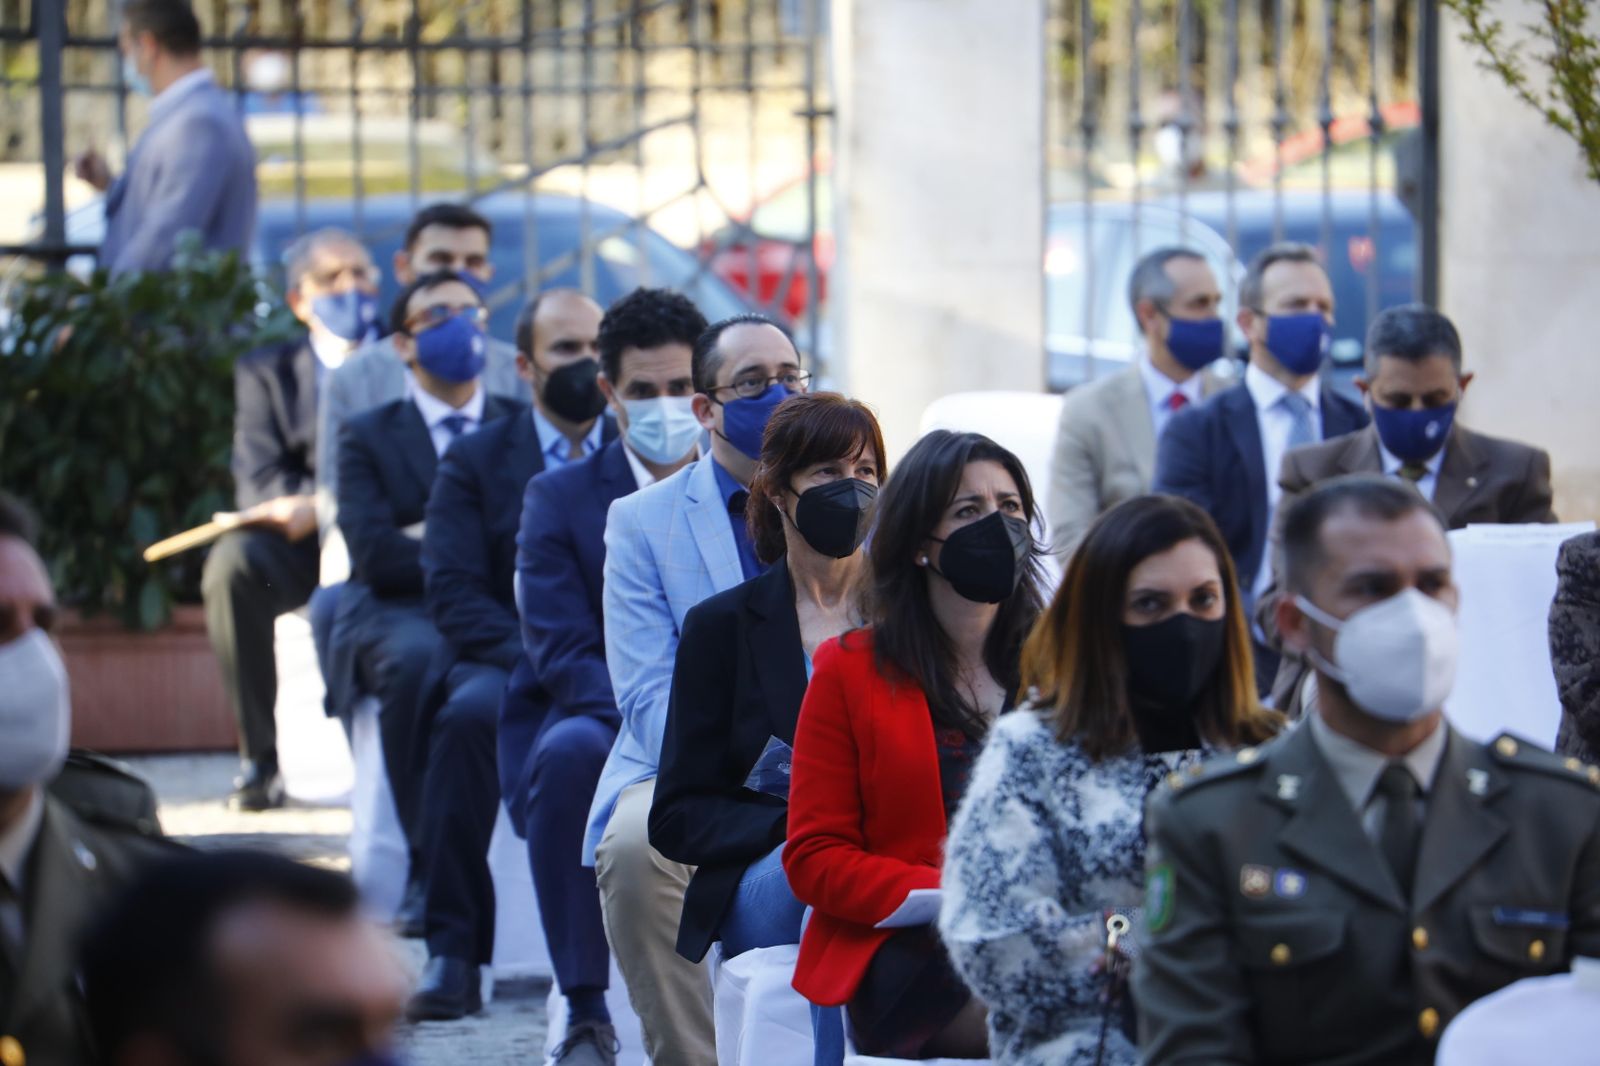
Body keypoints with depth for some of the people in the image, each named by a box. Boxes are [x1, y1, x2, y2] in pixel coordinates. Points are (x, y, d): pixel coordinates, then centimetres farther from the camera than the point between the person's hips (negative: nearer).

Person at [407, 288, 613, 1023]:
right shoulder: (475, 461, 11)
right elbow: (452, 591, -2)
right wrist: (536, 658, -19)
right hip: (508, 661, 0)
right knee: (466, 715, -36)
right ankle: (453, 952, -32)